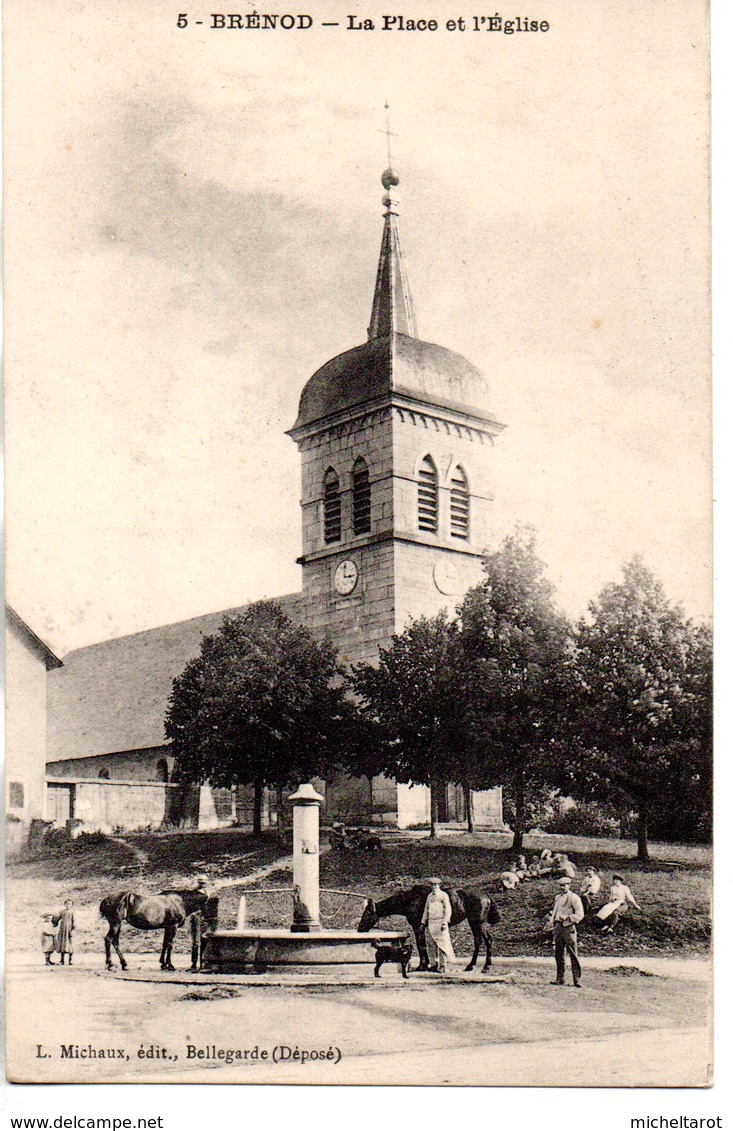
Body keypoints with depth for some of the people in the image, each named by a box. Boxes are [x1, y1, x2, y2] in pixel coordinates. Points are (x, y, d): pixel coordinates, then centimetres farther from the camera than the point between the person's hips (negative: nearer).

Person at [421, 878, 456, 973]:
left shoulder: (443, 895, -2)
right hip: (430, 922, 6)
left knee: (441, 944, -6)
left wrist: (444, 922, -14)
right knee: (431, 944, 5)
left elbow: (448, 910, -6)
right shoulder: (430, 896, 16)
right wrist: (424, 922, 16)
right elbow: (426, 910, 21)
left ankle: (442, 966, -4)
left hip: (440, 921, -6)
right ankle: (433, 964, 11)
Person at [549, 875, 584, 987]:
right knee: (558, 954, 8)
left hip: (569, 927, -7)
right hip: (558, 927, 7)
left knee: (573, 954, -7)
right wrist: (553, 926, 20)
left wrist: (567, 917, -18)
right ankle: (560, 978, 14)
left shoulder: (574, 898, -3)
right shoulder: (558, 898, 20)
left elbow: (580, 914, -9)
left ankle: (577, 980, -6)